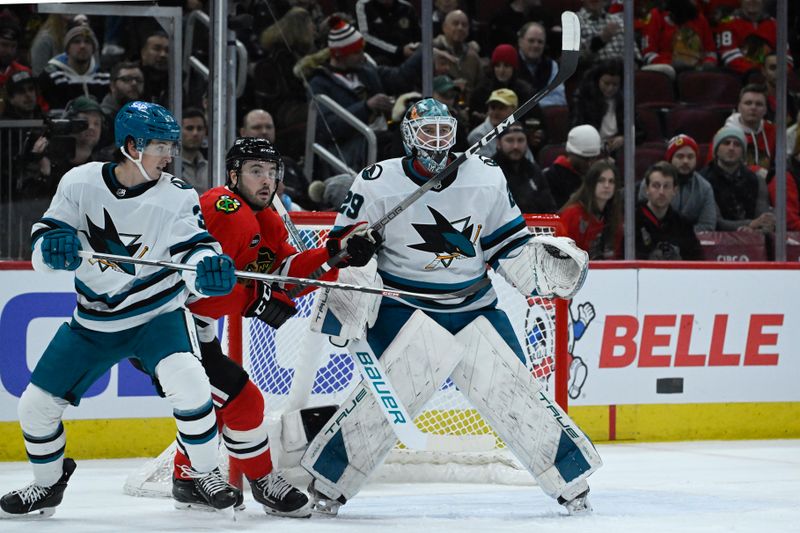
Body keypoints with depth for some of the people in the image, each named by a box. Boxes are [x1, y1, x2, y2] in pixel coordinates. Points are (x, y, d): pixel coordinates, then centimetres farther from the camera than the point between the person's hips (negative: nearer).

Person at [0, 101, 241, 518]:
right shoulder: (80, 183, -9)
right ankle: (49, 483, 31)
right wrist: (52, 245, -30)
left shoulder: (177, 197, -13)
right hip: (93, 322, 3)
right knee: (36, 404, 3)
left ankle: (204, 472, -8)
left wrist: (208, 268, -46)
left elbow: (193, 249, -22)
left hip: (156, 315, -3)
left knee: (187, 382, -30)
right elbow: (43, 241, -6)